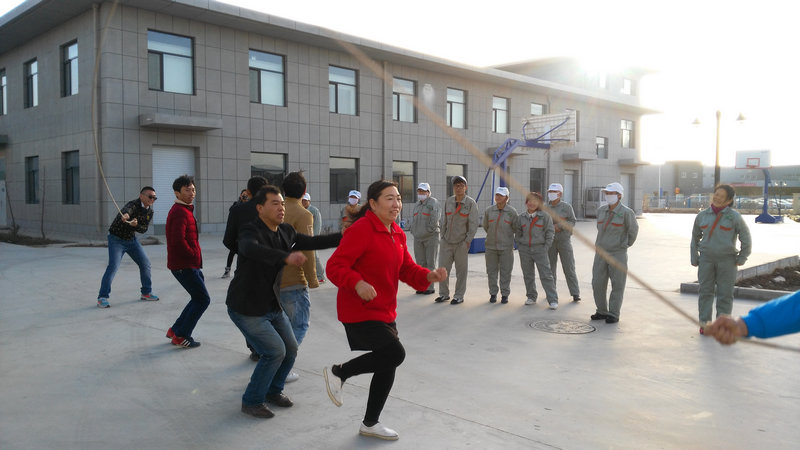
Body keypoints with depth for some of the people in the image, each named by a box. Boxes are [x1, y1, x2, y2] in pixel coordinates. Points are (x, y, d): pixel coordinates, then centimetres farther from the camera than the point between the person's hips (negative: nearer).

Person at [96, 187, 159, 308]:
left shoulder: (150, 211, -2)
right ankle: (102, 298, -10)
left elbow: (144, 229, -4)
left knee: (145, 264, 7)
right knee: (113, 266, -18)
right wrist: (125, 215, -74)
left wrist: (135, 225, -27)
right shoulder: (133, 204, -25)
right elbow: (127, 210, -49)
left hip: (131, 240, 7)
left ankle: (146, 293, 22)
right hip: (117, 239, -7)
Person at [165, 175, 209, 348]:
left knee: (199, 298, 17)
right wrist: (194, 255, -15)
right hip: (184, 266, -10)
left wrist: (196, 255, 13)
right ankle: (181, 336, 4)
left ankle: (176, 330, 24)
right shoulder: (180, 212, -17)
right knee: (202, 299, -4)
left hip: (190, 264, 10)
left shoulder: (184, 210, 17)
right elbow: (178, 241, -27)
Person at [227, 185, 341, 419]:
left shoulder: (286, 232, 1)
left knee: (290, 349, 12)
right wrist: (286, 257, -61)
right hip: (247, 308, -8)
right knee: (275, 351, -12)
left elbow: (311, 242, 13)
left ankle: (273, 391, 36)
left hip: (273, 306, 8)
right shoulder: (250, 231, -23)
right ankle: (251, 401, 9)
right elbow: (252, 249, -46)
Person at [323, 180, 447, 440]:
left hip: (384, 312, 9)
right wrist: (357, 283, -38)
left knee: (387, 368, 14)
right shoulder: (361, 229, -18)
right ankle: (338, 372, 3)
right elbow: (335, 267, -21)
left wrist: (429, 276, -7)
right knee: (395, 353, -19)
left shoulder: (397, 233, 9)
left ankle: (370, 424, 34)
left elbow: (407, 270, 12)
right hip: (359, 312, -9)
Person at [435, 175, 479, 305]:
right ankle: (444, 294, 18)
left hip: (461, 243, -4)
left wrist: (467, 241, -12)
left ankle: (459, 296, 15)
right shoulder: (448, 201, 7)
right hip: (446, 241, 4)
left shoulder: (471, 203, -5)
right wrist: (442, 235, 9)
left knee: (461, 270, 4)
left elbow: (473, 224, -7)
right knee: (442, 268, 4)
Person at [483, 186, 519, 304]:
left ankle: (505, 294, 12)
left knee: (506, 271, 2)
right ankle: (493, 294, 17)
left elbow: (516, 228, 5)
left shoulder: (512, 212, -6)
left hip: (506, 247, -2)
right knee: (492, 270, 6)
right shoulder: (489, 211, 0)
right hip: (491, 246, 2)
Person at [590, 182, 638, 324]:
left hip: (618, 254, -5)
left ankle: (614, 314, 12)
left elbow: (633, 230, 4)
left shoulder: (626, 212, -12)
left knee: (617, 285, 3)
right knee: (598, 284, 5)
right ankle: (602, 312, 19)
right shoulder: (601, 210, 4)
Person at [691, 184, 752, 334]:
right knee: (705, 291, 3)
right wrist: (694, 259, 10)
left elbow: (746, 239, 2)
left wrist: (741, 259, 2)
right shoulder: (702, 216, 5)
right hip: (706, 260, 2)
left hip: (727, 260, -2)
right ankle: (704, 323, 9)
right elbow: (695, 238, 15)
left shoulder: (734, 217, -3)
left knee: (725, 293, 2)